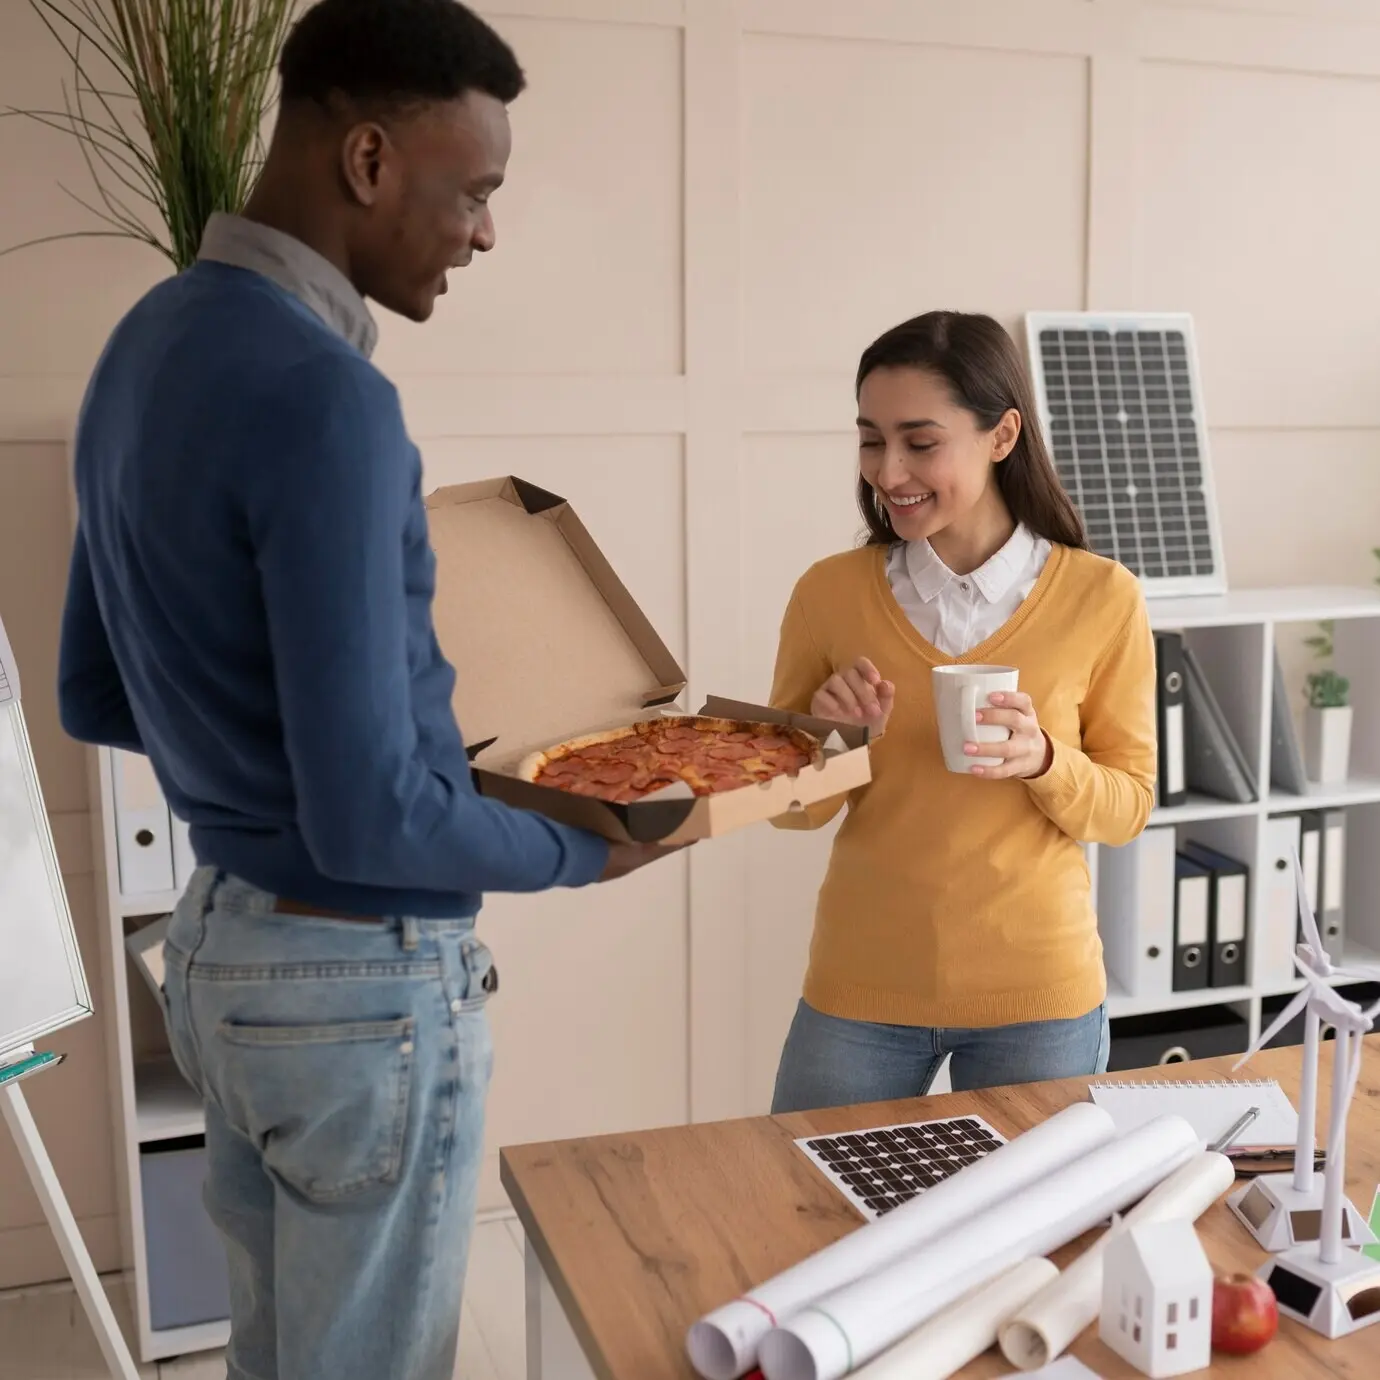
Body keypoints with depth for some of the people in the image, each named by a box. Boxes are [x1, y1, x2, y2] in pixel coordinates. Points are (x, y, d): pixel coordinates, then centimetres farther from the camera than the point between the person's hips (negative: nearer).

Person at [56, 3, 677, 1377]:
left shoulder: (148, 346, 4)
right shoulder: (322, 398, -24)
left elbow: (93, 696, 12)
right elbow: (370, 818, -25)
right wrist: (587, 850, -10)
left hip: (219, 944, 8)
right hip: (365, 982, -8)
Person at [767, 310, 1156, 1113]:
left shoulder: (1101, 598, -9)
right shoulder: (830, 593, -6)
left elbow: (1128, 808, -1)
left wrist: (1042, 761, -21)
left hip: (1039, 994, 0)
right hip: (859, 990, 1)